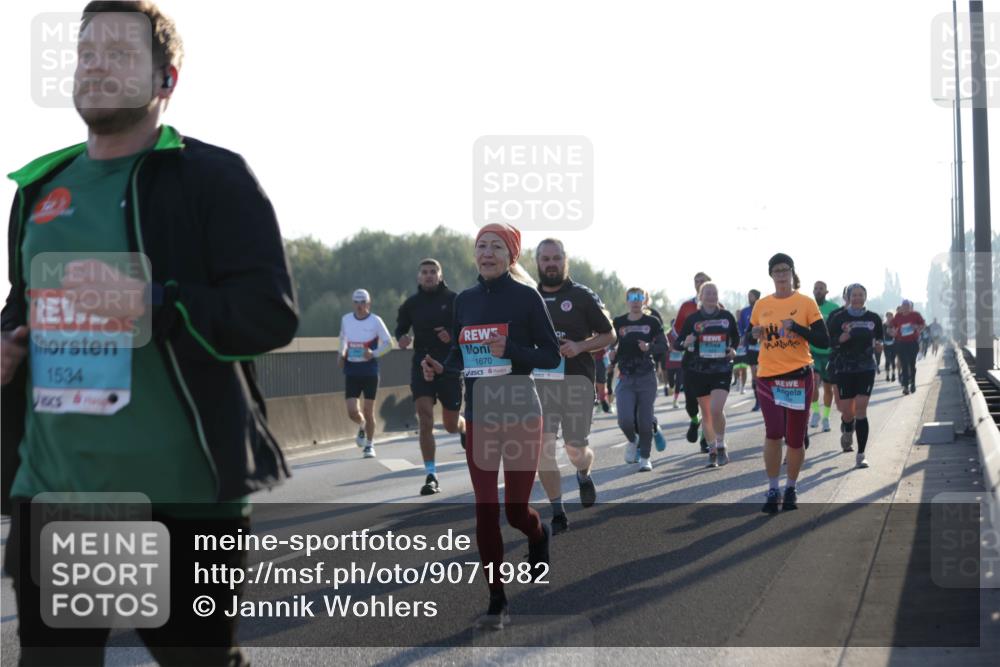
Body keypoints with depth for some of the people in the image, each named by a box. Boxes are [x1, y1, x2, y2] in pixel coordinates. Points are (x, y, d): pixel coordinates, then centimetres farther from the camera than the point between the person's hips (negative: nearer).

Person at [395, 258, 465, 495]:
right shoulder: (411, 304, 4)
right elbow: (400, 328, 15)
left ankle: (465, 428, 49)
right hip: (421, 366, 1)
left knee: (451, 425, 10)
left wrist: (452, 336, -20)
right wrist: (402, 339, -7)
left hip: (450, 366, -1)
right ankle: (431, 476, -8)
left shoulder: (453, 300, -3)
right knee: (425, 422, -12)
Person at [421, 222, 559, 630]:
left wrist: (511, 350, -23)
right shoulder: (465, 300, 7)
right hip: (478, 416, 4)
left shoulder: (526, 297, -6)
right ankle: (497, 601, 6)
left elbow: (551, 356, -6)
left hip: (521, 413, -3)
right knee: (485, 510, -1)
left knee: (516, 509, 2)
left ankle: (538, 536, 40)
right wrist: (439, 368, -6)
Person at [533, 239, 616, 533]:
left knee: (576, 448, 0)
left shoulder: (583, 296, 1)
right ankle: (557, 512, 3)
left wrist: (580, 346, -12)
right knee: (542, 447, -7)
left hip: (576, 381, -2)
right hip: (538, 381, 2)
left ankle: (584, 476, 36)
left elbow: (609, 335, 4)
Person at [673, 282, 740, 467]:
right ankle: (712, 451, 20)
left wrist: (733, 349, 3)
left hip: (722, 370, -1)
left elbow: (736, 337, 21)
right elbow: (676, 344, 3)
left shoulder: (727, 316, 3)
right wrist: (685, 343, -18)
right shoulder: (692, 319, 1)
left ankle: (721, 447, 1)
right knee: (706, 413, 7)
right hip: (699, 370, 1)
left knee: (716, 410, -17)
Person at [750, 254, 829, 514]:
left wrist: (795, 327, -18)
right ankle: (772, 489, -3)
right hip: (768, 377, 1)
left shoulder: (806, 303, -1)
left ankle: (791, 488, 25)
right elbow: (750, 338, 20)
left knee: (795, 439, 5)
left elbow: (823, 341, -5)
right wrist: (755, 334, -4)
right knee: (773, 433, -15)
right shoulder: (761, 305, 8)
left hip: (799, 375, -1)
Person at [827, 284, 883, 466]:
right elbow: (829, 341, -1)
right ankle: (847, 432, 41)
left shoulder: (873, 319, 5)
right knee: (847, 411, 2)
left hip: (866, 369, 0)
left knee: (861, 410, -9)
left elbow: (880, 338, 18)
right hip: (844, 368, 0)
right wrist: (843, 337, -20)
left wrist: (878, 344, -4)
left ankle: (861, 454, -7)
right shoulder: (839, 318, -1)